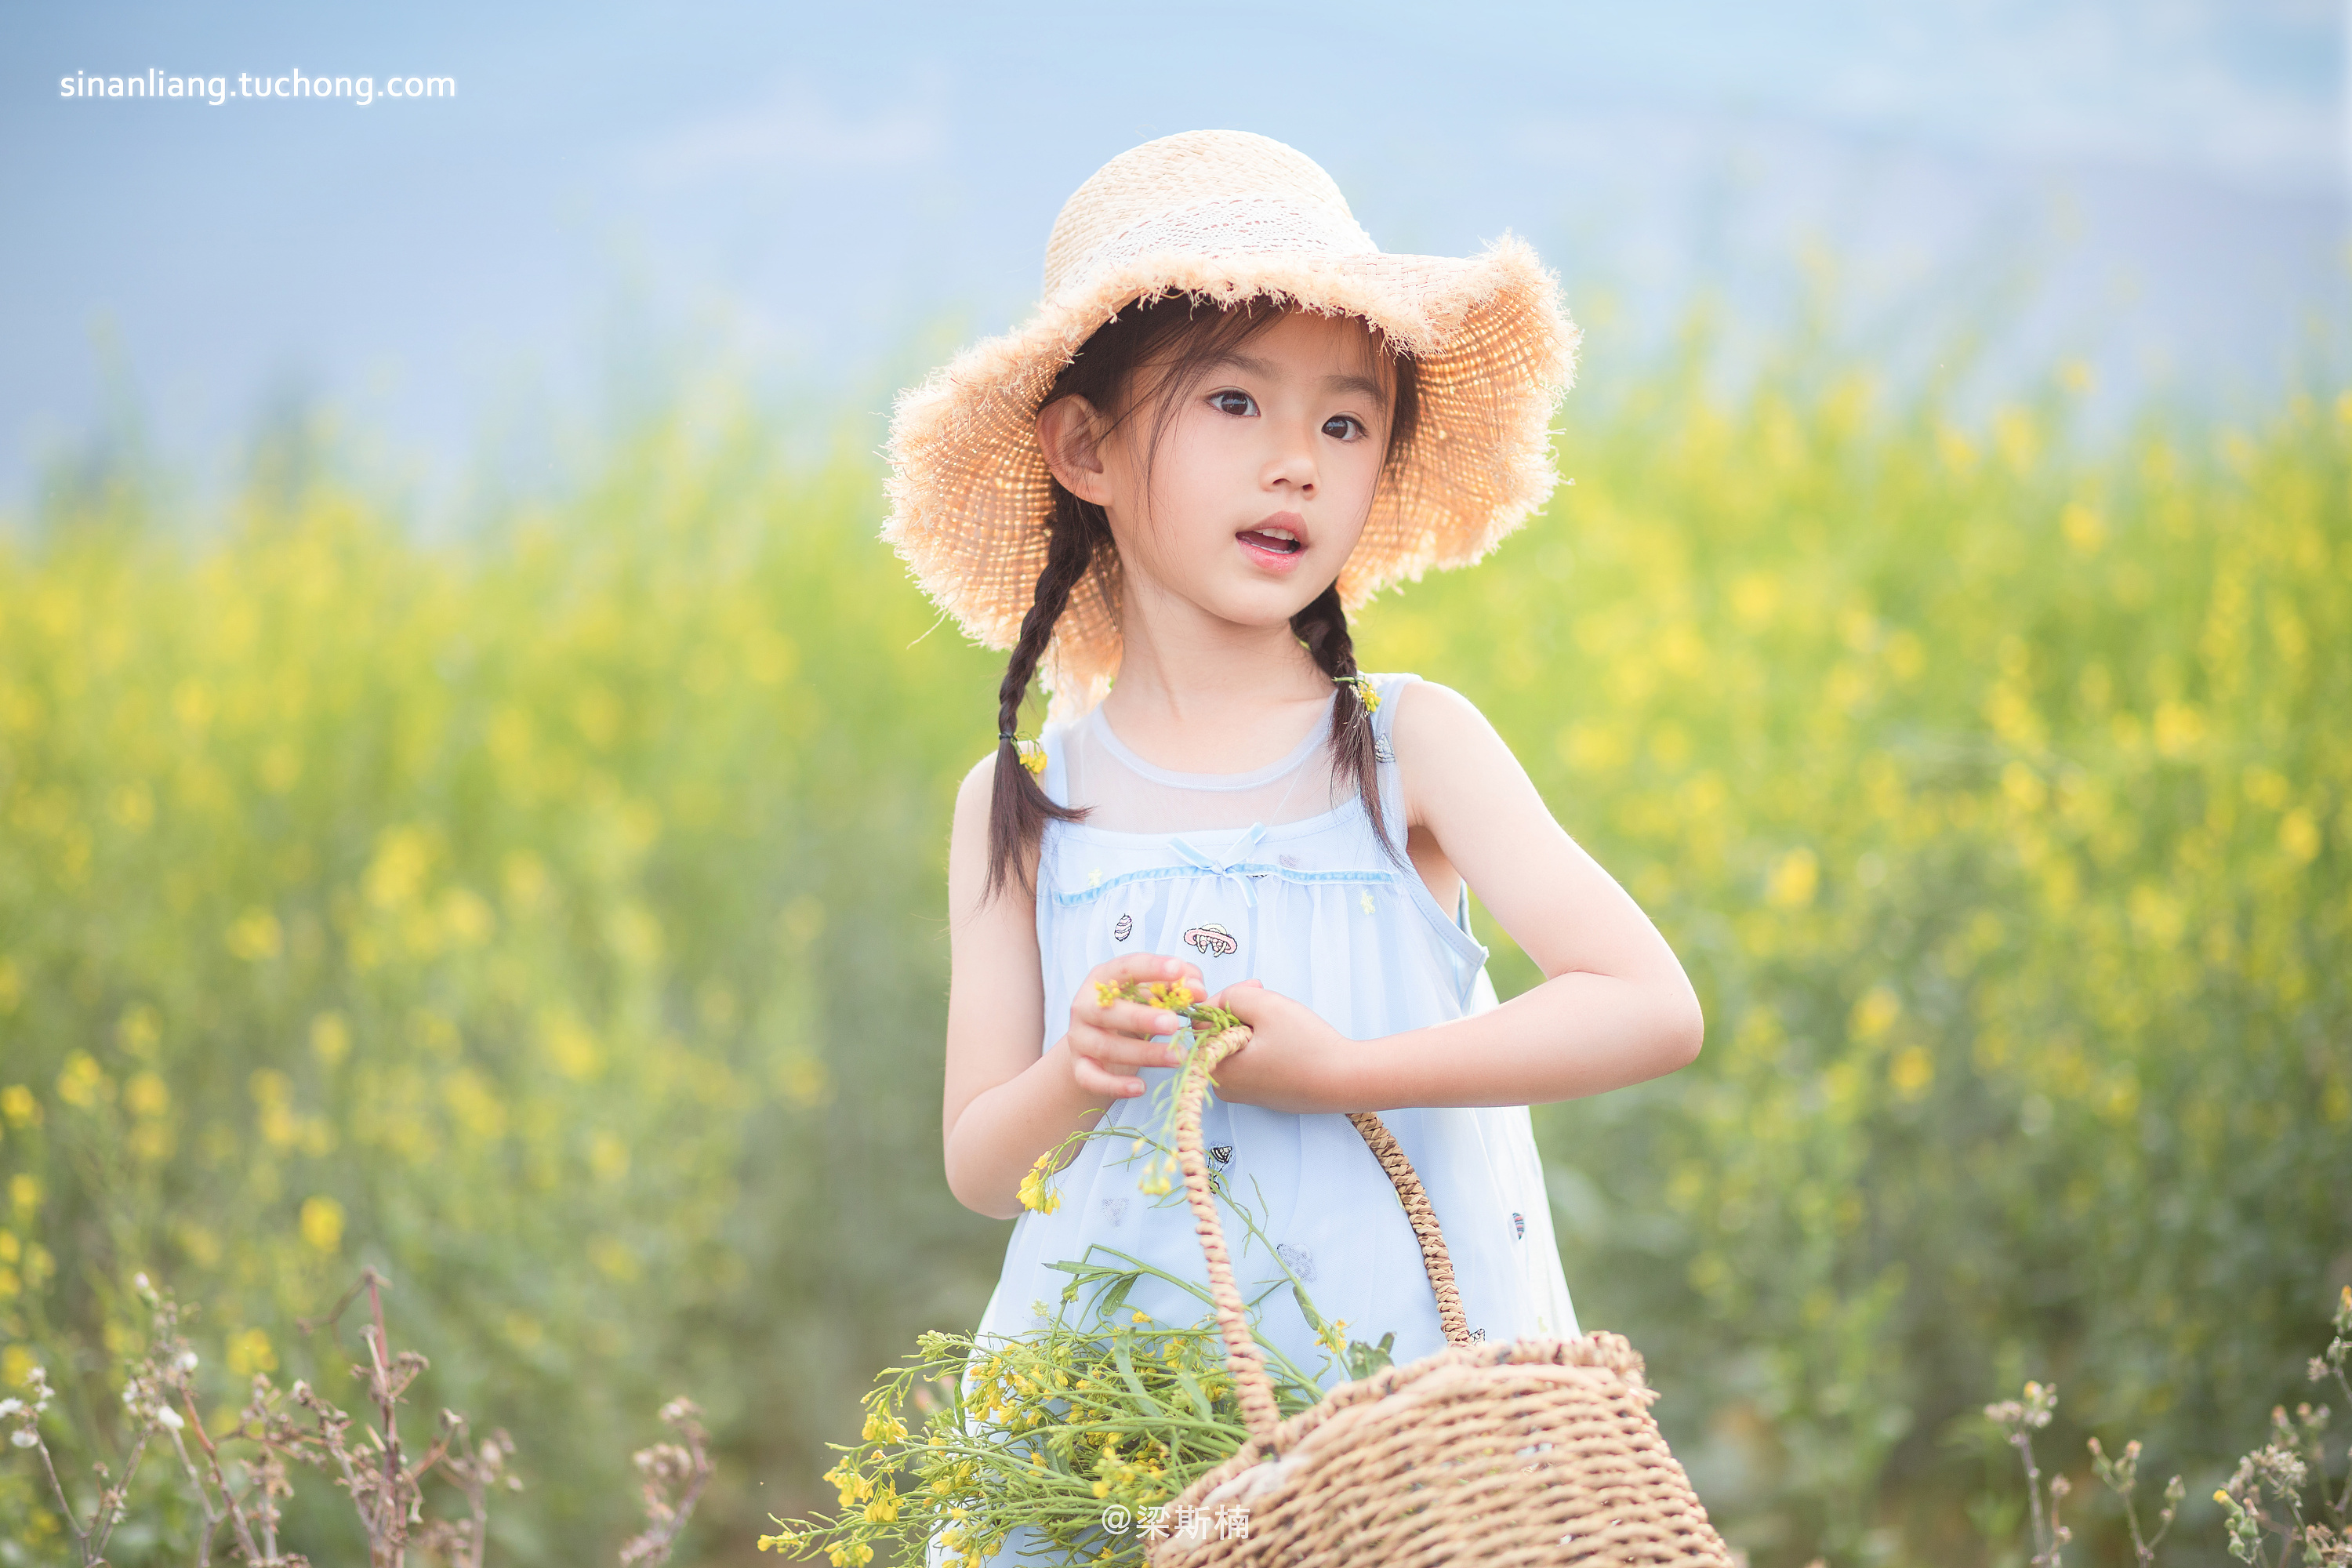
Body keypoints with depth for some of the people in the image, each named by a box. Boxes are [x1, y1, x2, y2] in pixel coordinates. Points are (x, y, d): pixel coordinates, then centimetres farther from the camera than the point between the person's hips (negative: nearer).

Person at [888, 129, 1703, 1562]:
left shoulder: (1409, 747, -1)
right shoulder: (1023, 803, 3)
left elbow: (1654, 1012, -9)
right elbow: (979, 1165, 5)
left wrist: (1339, 1072, -16)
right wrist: (1077, 1078, -17)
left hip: (1419, 1375, 0)